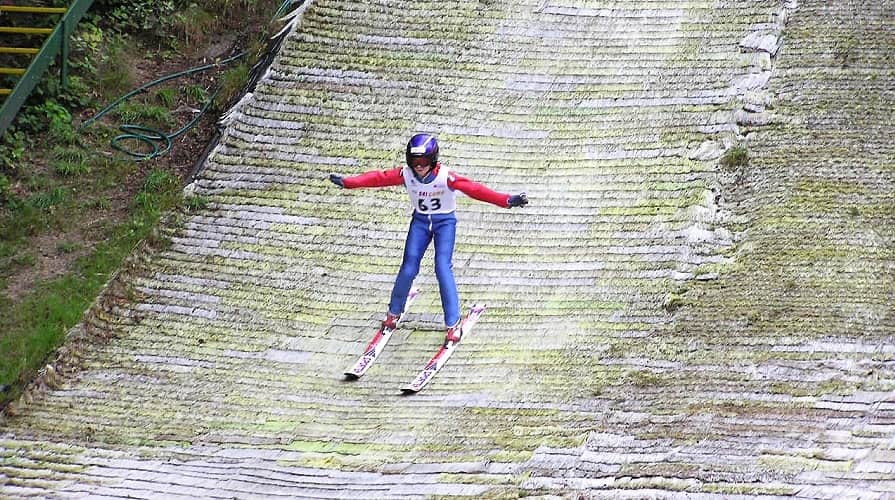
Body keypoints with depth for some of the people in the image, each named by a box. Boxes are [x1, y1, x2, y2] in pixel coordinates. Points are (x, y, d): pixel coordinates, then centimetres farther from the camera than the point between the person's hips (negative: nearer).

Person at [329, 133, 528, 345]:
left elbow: (473, 189, -34)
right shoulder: (406, 174, -17)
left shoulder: (445, 176, -27)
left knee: (443, 268, -16)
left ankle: (453, 324, -9)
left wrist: (507, 200, -43)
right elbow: (379, 178, -10)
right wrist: (346, 182, -13)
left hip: (445, 221, -3)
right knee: (408, 269, -3)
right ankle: (394, 312, 23)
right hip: (420, 221, 3)